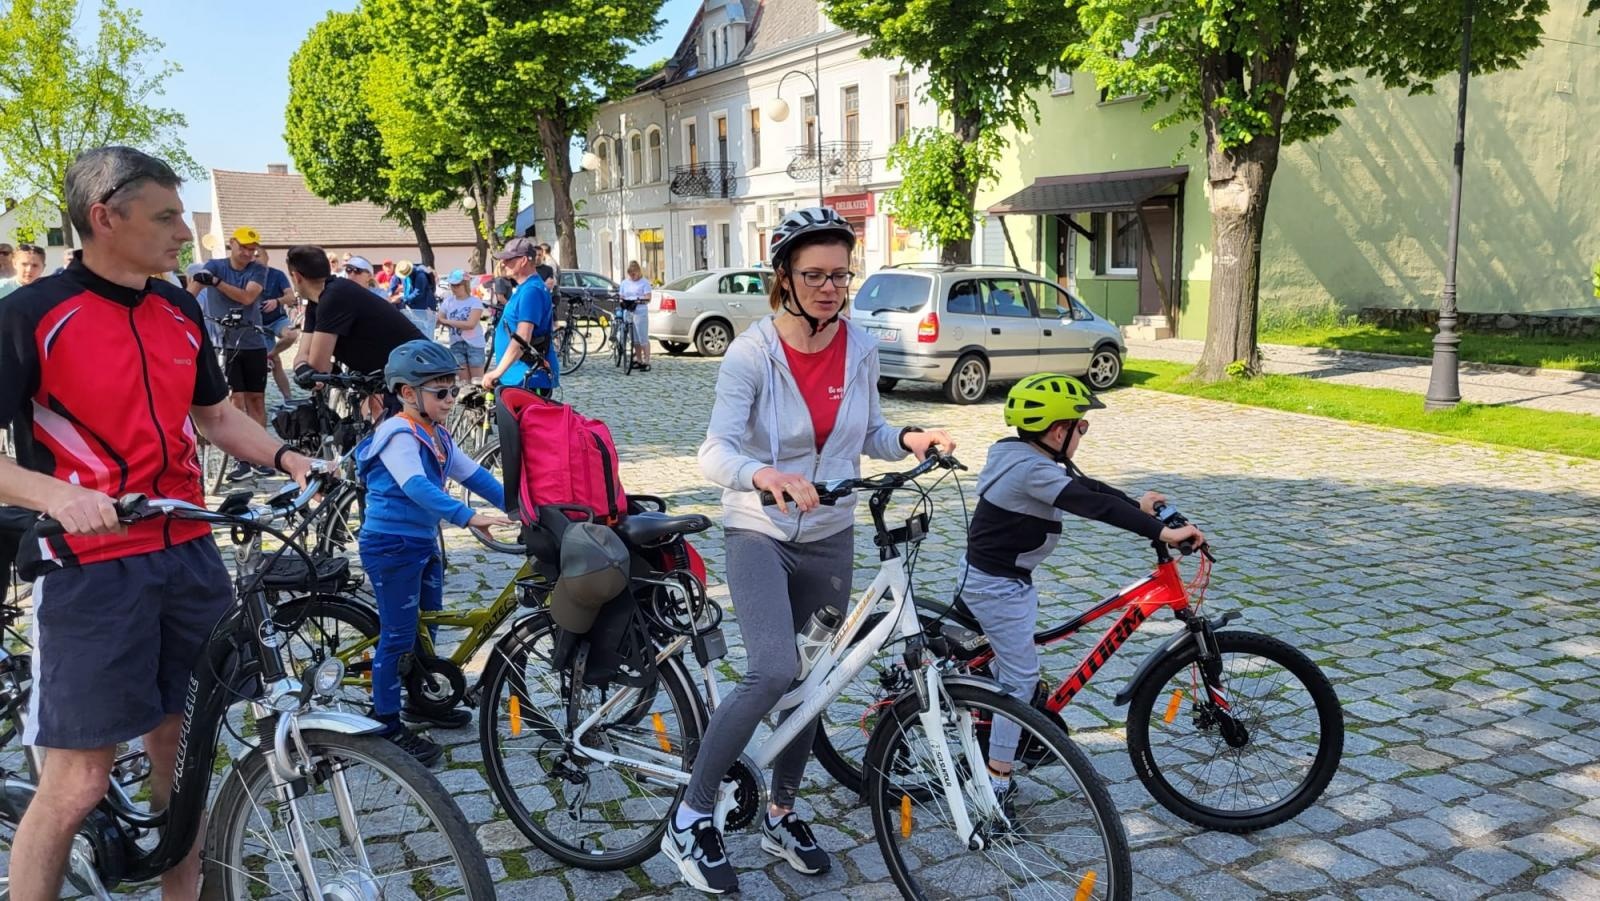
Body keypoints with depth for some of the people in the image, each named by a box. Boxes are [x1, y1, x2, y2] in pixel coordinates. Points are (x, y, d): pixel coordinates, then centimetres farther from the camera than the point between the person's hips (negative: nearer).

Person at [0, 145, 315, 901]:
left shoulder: (182, 311, 9)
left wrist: (287, 457, 5)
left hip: (190, 558, 6)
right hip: (90, 570, -5)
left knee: (182, 752, 13)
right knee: (79, 781, -3)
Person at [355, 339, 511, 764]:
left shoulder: (435, 435, 8)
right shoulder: (399, 435, -21)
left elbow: (472, 474, 6)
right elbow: (418, 488, -35)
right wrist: (469, 517, -45)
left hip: (423, 542, 9)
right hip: (391, 545, -9)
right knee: (398, 635, -2)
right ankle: (387, 725, 9)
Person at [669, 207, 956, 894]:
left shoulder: (860, 347, -2)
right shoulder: (752, 353, -16)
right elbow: (715, 451, -26)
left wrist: (910, 439, -11)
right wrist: (764, 475, -47)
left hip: (830, 539, 5)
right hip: (760, 534, -5)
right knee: (773, 673, -23)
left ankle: (780, 814, 33)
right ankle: (691, 818, -5)